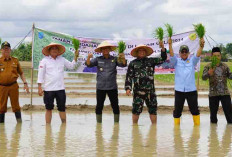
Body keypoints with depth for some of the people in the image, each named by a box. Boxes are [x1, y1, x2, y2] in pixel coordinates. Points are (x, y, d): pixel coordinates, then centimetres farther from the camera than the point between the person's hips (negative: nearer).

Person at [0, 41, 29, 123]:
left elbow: (21, 73, 14)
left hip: (13, 86, 1)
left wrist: (25, 83, 5)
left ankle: (19, 121, 11)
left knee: (15, 105, 4)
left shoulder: (15, 60, 8)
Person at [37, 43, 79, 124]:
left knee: (62, 108, 7)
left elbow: (71, 66, 19)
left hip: (60, 89, 3)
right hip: (48, 89, -3)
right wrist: (39, 87, -8)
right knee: (49, 108, 3)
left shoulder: (62, 60, 11)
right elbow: (41, 74, -2)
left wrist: (75, 57, 5)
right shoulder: (45, 61, 0)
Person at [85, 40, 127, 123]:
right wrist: (88, 58, -27)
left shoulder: (114, 59, 4)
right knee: (99, 106, 3)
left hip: (112, 87, 0)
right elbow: (89, 64, -5)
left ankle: (116, 122, 12)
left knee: (115, 106, 3)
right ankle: (99, 122, 12)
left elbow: (123, 64, -7)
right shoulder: (98, 59, 5)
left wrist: (123, 58, -30)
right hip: (100, 87, 0)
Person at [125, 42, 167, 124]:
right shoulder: (133, 63, 7)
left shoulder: (151, 61, 11)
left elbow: (162, 59, 4)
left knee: (153, 109, 6)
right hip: (138, 91, -2)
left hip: (150, 90, 2)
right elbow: (129, 77, 5)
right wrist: (128, 88, -6)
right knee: (136, 110, -2)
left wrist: (163, 48, -11)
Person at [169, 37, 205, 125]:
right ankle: (176, 125, 13)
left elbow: (197, 55, -5)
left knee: (194, 109, 2)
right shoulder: (176, 61, 12)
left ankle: (197, 125, 10)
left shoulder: (192, 61, 12)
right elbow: (172, 55, -5)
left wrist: (201, 46, -24)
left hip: (191, 89, 0)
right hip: (179, 90, 0)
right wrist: (170, 44, -22)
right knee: (177, 110, 4)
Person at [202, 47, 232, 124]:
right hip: (213, 94, -1)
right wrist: (209, 73, -36)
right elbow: (203, 77, -14)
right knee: (213, 112, 5)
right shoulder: (208, 67, -1)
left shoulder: (225, 66, 7)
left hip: (225, 93, 1)